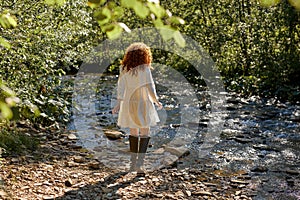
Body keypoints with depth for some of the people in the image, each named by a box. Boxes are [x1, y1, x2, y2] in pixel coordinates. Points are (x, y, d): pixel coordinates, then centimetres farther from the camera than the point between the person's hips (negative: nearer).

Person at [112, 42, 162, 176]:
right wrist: (156, 101, 2)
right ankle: (139, 163, -11)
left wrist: (118, 103, 3)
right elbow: (150, 86, -10)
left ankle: (133, 162, 24)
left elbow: (121, 86, 1)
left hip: (129, 103, 5)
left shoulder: (124, 70, 2)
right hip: (143, 103, -4)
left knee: (133, 132, 17)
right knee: (145, 133, 1)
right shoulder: (144, 69, -10)